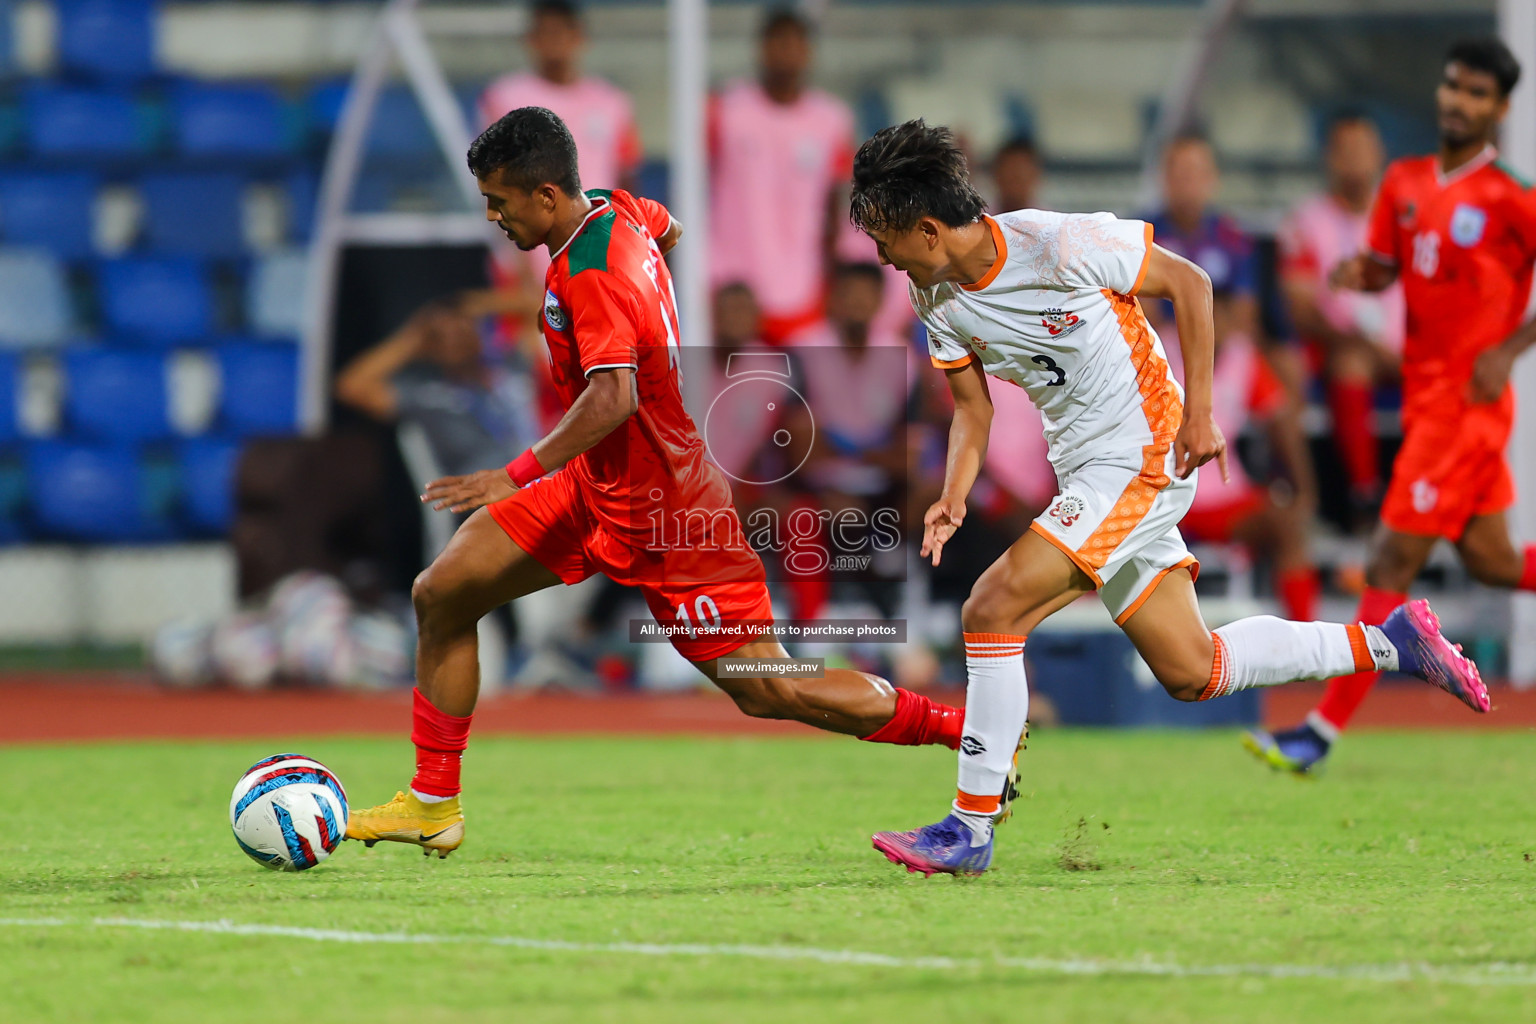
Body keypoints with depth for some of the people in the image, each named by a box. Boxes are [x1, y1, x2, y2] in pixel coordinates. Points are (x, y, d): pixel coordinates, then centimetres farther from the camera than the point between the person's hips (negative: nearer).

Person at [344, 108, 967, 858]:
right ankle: (433, 808, 8)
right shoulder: (617, 212, 1)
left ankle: (959, 727, 7)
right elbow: (666, 229, 25)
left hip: (661, 511, -10)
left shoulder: (590, 273, -25)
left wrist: (518, 476, -38)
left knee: (768, 691, -5)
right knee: (440, 596, 2)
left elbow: (612, 398, -36)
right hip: (599, 486, 10)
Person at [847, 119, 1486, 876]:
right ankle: (1391, 643, 22)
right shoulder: (937, 301, 1)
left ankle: (971, 827, -12)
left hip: (1144, 457, -8)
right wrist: (952, 500, -7)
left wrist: (1198, 411, -13)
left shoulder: (1057, 245, -20)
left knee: (993, 608, -18)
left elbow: (1188, 282, -10)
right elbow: (972, 409, 11)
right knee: (1191, 672, 8)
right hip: (1086, 473, 8)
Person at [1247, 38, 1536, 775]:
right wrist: (1360, 272, -6)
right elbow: (1384, 265, 16)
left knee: (1393, 563, -9)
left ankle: (1323, 731, -9)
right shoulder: (1404, 183, 9)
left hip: (1468, 402, -7)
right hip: (1424, 397, 7)